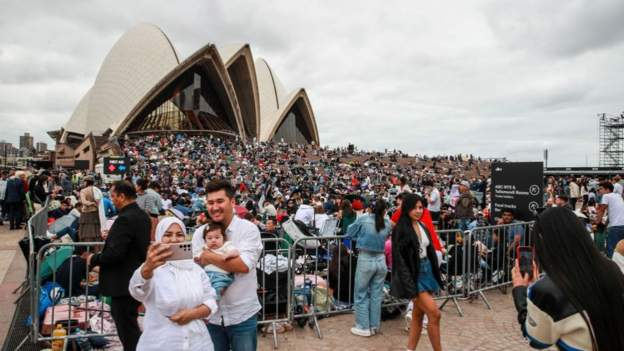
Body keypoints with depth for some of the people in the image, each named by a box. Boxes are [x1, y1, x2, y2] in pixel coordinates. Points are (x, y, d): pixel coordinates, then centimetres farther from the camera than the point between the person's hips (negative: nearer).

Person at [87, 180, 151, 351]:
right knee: (129, 324, 25)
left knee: (127, 330, 4)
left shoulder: (125, 218, -24)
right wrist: (112, 236, 14)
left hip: (124, 283, -9)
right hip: (137, 279, 9)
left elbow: (114, 253, -27)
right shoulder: (142, 215, 5)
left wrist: (93, 259, -11)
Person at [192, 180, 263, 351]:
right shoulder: (199, 233, 2)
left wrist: (208, 257, -16)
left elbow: (243, 265, -22)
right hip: (210, 314, 3)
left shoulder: (249, 229, -10)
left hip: (242, 315, -3)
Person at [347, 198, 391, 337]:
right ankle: (374, 326, 23)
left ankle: (363, 327, 14)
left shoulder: (363, 219, -7)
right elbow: (386, 236, 11)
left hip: (365, 260, -3)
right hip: (381, 260, 4)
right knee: (376, 295, 13)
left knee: (361, 295, 9)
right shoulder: (387, 223, 0)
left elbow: (349, 233, 2)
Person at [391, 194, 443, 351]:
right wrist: (411, 288, -20)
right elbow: (399, 260, -17)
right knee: (435, 314, -7)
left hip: (426, 272, 7)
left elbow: (430, 252, 14)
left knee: (418, 315, 12)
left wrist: (436, 277, 10)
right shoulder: (400, 229, -14)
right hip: (413, 276, -7)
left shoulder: (422, 227, 9)